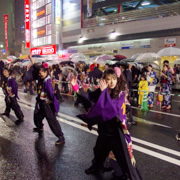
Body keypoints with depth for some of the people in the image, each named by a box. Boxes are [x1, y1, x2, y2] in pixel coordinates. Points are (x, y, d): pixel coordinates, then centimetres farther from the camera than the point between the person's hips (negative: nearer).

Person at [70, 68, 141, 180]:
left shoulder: (120, 94, -16)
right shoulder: (101, 91, -3)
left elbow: (114, 107, -30)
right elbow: (88, 96, -10)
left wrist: (105, 91, -31)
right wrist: (75, 86, -20)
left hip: (116, 129, -5)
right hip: (103, 127, 6)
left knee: (123, 156, -2)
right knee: (99, 150, 28)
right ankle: (96, 167, 55)